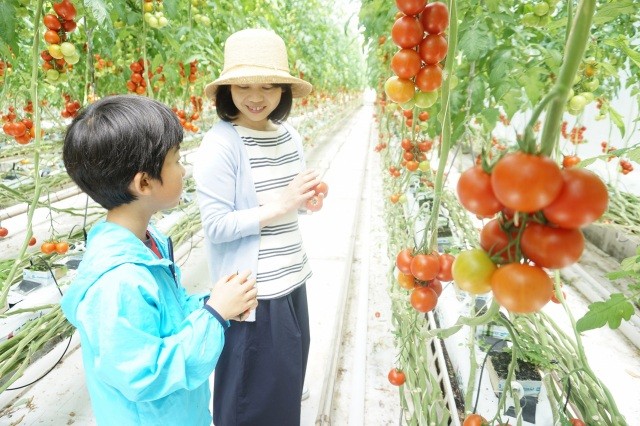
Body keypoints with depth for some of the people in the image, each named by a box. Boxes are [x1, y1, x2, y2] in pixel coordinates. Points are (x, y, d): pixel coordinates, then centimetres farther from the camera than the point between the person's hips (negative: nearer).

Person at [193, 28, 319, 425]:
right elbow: (215, 226, -18)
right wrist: (280, 206, -23)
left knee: (287, 385, 24)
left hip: (291, 283, 7)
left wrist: (308, 197, -6)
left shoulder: (290, 137, 3)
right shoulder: (220, 145, -17)